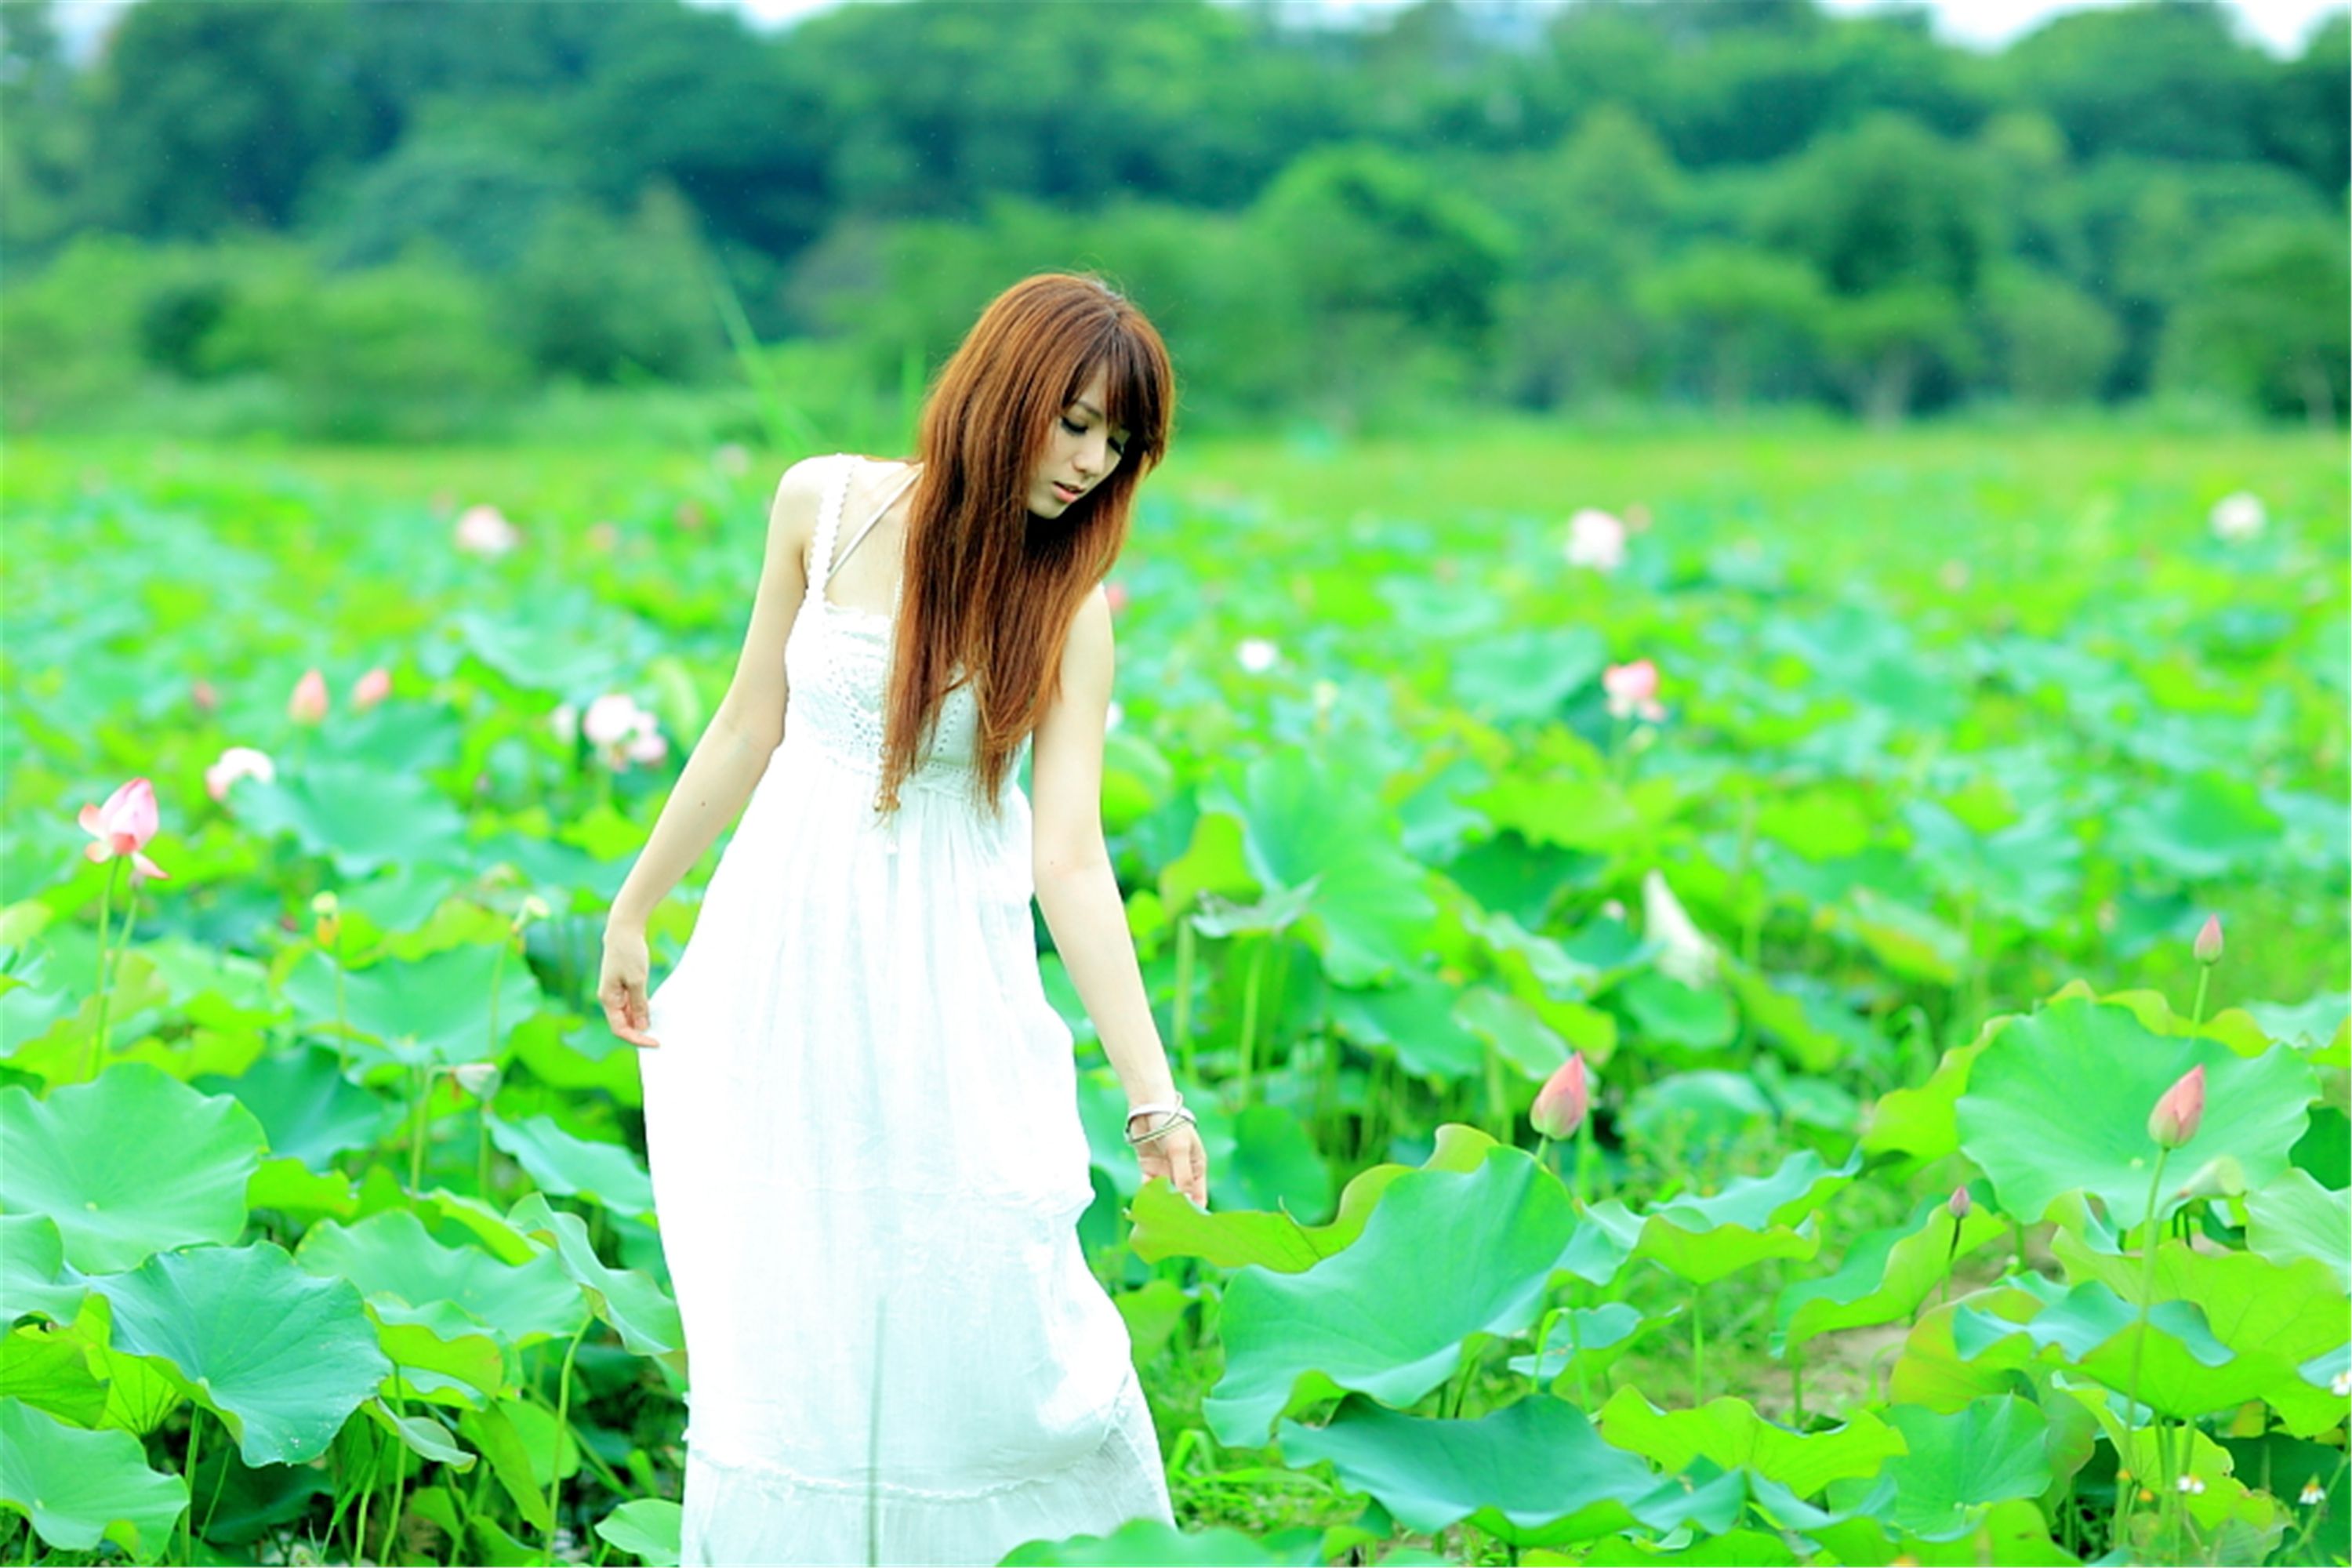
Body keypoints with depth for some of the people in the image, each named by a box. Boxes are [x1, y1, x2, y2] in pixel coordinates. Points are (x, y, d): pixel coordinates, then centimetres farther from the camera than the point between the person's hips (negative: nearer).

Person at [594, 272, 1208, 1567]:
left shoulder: (1066, 606, -10)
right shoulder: (825, 504, -6)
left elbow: (1069, 856, -15)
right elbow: (750, 725, 5)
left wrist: (1153, 1096, -23)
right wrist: (633, 909, 12)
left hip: (947, 975, -1)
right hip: (786, 946, 1)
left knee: (982, 1302, -2)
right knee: (786, 1309, 7)